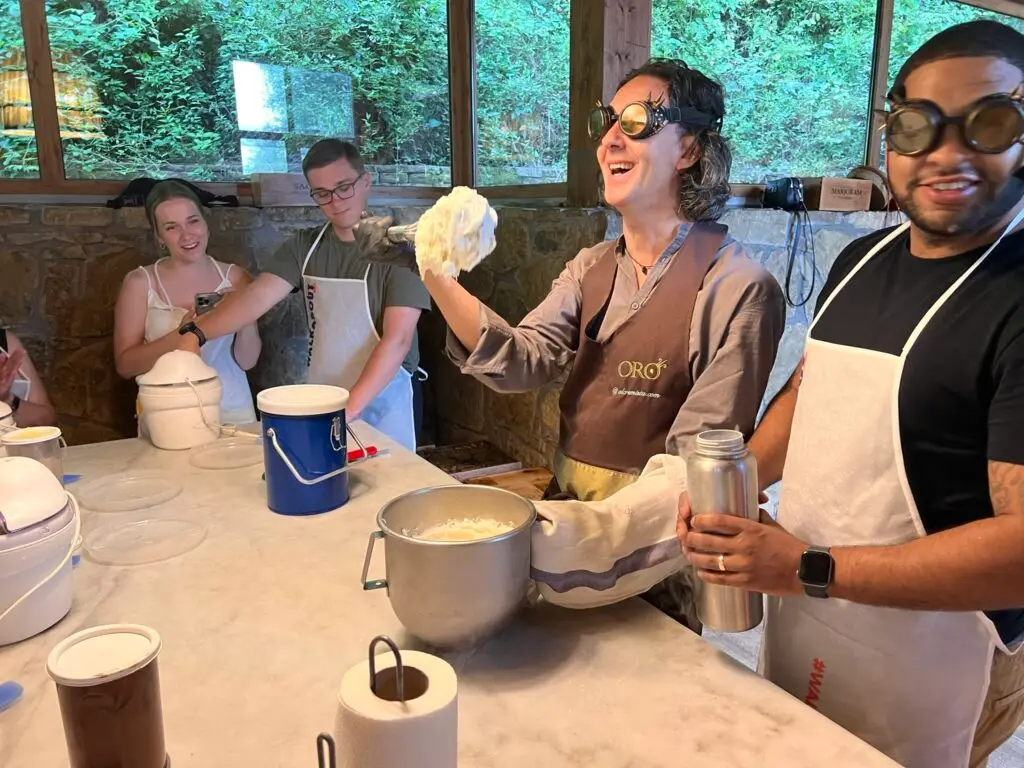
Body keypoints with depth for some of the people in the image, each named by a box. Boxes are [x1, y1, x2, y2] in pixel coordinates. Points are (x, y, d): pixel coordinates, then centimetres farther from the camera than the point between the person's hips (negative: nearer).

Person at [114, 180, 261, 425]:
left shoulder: (235, 278, 3)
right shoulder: (140, 282, 0)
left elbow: (247, 361, 3)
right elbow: (125, 364, -4)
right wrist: (181, 334, -18)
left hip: (232, 413, 1)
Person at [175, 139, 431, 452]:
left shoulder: (398, 249, -12)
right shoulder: (305, 246, 4)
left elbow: (397, 339, -20)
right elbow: (258, 295, -9)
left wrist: (351, 406, -28)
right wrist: (196, 332, -25)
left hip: (385, 399, -4)